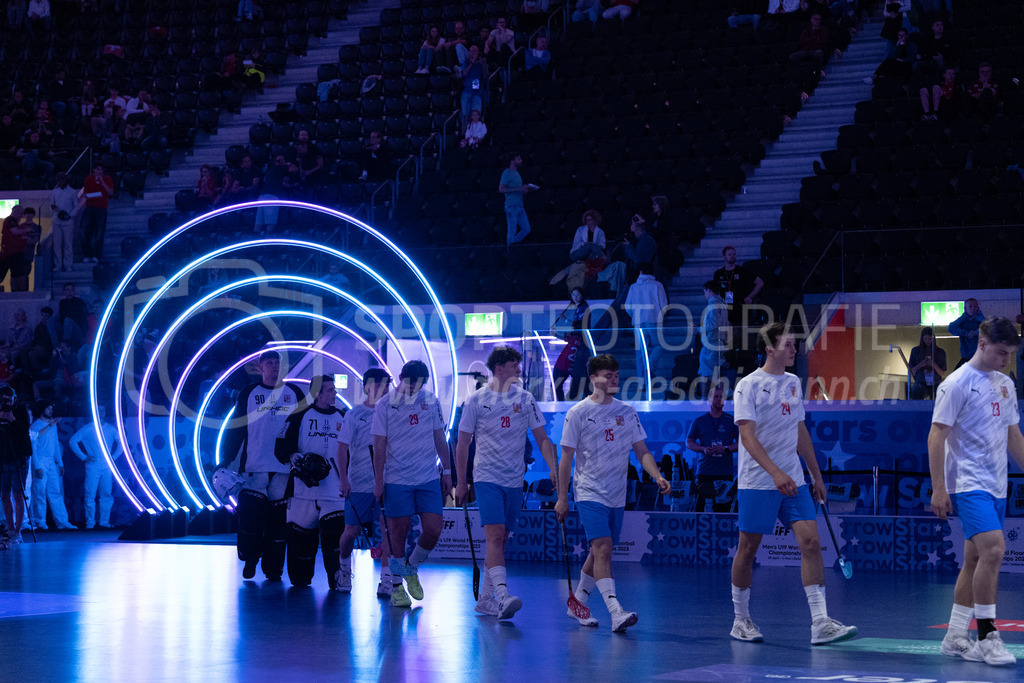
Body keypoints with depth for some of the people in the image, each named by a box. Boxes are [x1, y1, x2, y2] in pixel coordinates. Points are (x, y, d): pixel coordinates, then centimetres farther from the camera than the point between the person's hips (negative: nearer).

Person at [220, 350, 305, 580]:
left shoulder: (294, 393, 10)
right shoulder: (248, 393, 7)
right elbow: (236, 428, 6)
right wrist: (227, 460, -1)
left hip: (285, 466, 1)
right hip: (254, 466, -1)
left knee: (279, 519, 1)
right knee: (250, 514, -8)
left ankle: (273, 568, 10)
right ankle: (250, 562, 10)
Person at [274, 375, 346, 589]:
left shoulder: (342, 417, 12)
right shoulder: (299, 417, 1)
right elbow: (281, 447, 0)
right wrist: (293, 457, -18)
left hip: (334, 490, 2)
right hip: (304, 489, -2)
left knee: (335, 531, -12)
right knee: (301, 534, 3)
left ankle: (338, 579, -6)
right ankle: (300, 578, 22)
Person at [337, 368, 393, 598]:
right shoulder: (355, 414, -1)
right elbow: (342, 449, -3)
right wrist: (343, 479, -12)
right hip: (358, 484, -2)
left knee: (387, 529, -9)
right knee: (351, 531, 4)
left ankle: (386, 581, -8)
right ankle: (344, 568, 31)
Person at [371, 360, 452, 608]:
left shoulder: (431, 401, 6)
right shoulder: (385, 405, -4)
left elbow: (440, 439, 13)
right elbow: (379, 446, -3)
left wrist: (447, 471, 12)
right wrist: (378, 482, -5)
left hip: (429, 478, 3)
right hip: (397, 480, -3)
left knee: (433, 530, -4)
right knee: (399, 532, -1)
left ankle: (411, 569, 22)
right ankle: (396, 586, 11)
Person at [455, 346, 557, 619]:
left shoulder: (525, 398, 6)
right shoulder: (476, 400, -2)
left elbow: (542, 438, 8)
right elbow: (462, 445, 3)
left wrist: (554, 469, -6)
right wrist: (461, 483, 2)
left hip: (514, 480, 4)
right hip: (487, 477, -4)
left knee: (500, 539, 8)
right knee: (495, 535, -18)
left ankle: (485, 599, 17)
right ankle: (503, 596, -28)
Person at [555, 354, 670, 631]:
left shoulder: (627, 412, 7)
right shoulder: (578, 413, -5)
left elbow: (642, 452, 8)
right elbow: (566, 458, -1)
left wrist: (658, 476, -9)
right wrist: (562, 498, -2)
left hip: (616, 496, 5)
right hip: (589, 493, -5)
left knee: (599, 553, 12)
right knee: (603, 549, -19)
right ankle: (616, 613, -28)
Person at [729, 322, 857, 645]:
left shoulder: (793, 383, 13)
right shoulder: (749, 385, -8)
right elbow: (748, 437, -17)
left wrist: (816, 475, 20)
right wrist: (775, 472, -27)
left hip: (793, 482, 6)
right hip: (757, 482, -5)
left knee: (811, 541, -8)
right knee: (748, 548, 3)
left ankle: (820, 624, -12)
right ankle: (741, 620, 19)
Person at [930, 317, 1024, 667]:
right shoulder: (957, 384, -10)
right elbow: (937, 435, -11)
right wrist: (939, 489, -15)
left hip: (995, 486, 8)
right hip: (969, 483, -8)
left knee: (975, 559, 8)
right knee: (993, 548, -20)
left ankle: (955, 637, 14)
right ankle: (986, 636, -13)